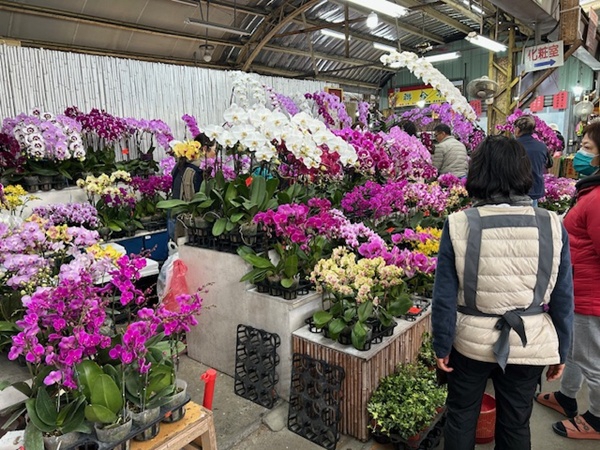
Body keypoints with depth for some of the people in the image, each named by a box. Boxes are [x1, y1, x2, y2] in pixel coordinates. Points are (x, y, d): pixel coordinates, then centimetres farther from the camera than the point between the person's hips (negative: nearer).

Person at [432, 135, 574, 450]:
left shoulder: (459, 225, -17)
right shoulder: (552, 226, -11)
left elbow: (444, 297, -12)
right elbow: (563, 299, -3)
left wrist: (442, 346, 1)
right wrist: (561, 350, 11)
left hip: (470, 341, -1)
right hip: (530, 344, 2)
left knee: (461, 417, 21)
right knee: (516, 423, 22)